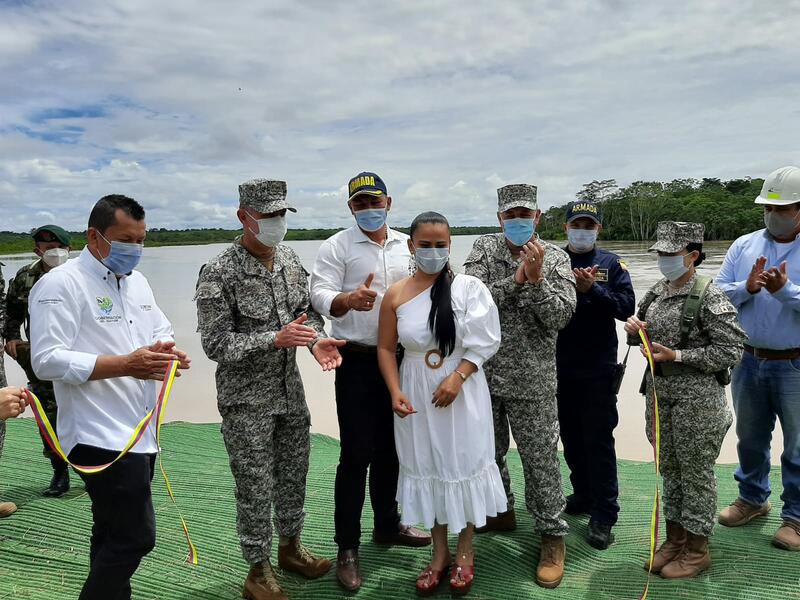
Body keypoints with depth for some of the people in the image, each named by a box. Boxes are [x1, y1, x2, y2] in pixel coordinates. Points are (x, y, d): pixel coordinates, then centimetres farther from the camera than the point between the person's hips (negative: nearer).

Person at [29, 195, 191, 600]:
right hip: (101, 437, -8)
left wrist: (165, 351, -4)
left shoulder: (136, 281, 14)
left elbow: (162, 334, 20)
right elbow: (47, 361, -19)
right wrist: (126, 365, -25)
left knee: (112, 534, 18)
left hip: (139, 432, 8)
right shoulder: (60, 284, -11)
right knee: (137, 536, -8)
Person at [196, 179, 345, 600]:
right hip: (247, 401, -6)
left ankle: (290, 546, 40)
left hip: (290, 391, 6)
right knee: (255, 486, 6)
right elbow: (216, 344, -17)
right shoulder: (219, 273, -17)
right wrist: (276, 339, -28)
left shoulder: (290, 259, 2)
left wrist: (316, 339, -11)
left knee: (294, 474, 19)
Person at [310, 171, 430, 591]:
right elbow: (320, 296, -16)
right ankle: (347, 548, 11)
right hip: (358, 361, -5)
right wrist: (349, 299, -36)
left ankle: (387, 524, 34)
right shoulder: (336, 247, -5)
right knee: (357, 454, -3)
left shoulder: (407, 245, 10)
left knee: (390, 448, 16)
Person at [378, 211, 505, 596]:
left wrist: (456, 377, -20)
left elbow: (483, 341, -10)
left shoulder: (468, 287, -8)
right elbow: (386, 348, 2)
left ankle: (464, 552, 30)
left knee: (462, 465, 8)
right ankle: (439, 553, 30)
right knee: (426, 468, 11)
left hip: (461, 392, -2)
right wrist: (395, 392, -10)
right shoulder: (396, 295, -3)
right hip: (416, 395, 2)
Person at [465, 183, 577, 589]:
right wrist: (515, 279, -20)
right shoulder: (484, 248, 1)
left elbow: (560, 317, -12)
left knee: (541, 459, 4)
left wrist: (536, 278, -24)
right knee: (488, 452, 18)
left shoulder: (555, 258, -3)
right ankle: (500, 512, 40)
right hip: (484, 372, 3)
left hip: (532, 380, -3)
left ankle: (552, 534, 20)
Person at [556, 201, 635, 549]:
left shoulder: (611, 264, 2)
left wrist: (592, 288, -19)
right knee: (570, 436, 15)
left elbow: (626, 307, -8)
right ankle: (583, 494, 33)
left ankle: (603, 514, 9)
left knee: (599, 440, 0)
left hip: (598, 367, -2)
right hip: (560, 365, 3)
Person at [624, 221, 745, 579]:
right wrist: (634, 329, -5)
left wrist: (677, 355, -21)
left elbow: (730, 350, -17)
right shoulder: (656, 291, 6)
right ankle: (675, 539, 32)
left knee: (696, 472, 6)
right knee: (669, 468, 16)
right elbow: (643, 337, 18)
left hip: (697, 399, -7)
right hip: (659, 394, 7)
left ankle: (697, 549, 22)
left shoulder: (709, 298, -14)